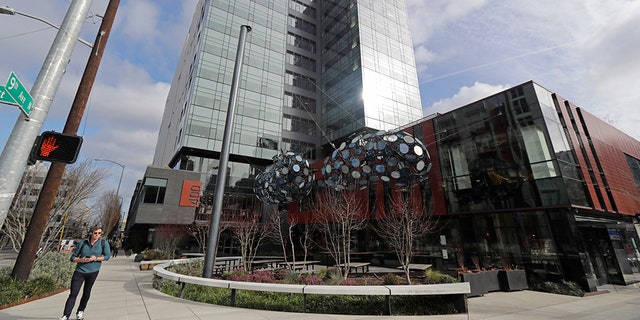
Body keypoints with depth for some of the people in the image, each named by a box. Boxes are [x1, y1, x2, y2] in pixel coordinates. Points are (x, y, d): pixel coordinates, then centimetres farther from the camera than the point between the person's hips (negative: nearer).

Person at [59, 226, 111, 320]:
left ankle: (80, 311, 34)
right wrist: (81, 260, -16)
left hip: (93, 272, 0)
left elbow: (107, 256, -6)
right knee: (73, 294, -6)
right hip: (80, 271, 0)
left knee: (86, 293, 14)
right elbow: (73, 258, 3)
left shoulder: (104, 243, -6)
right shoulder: (83, 243, -4)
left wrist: (96, 258, -19)